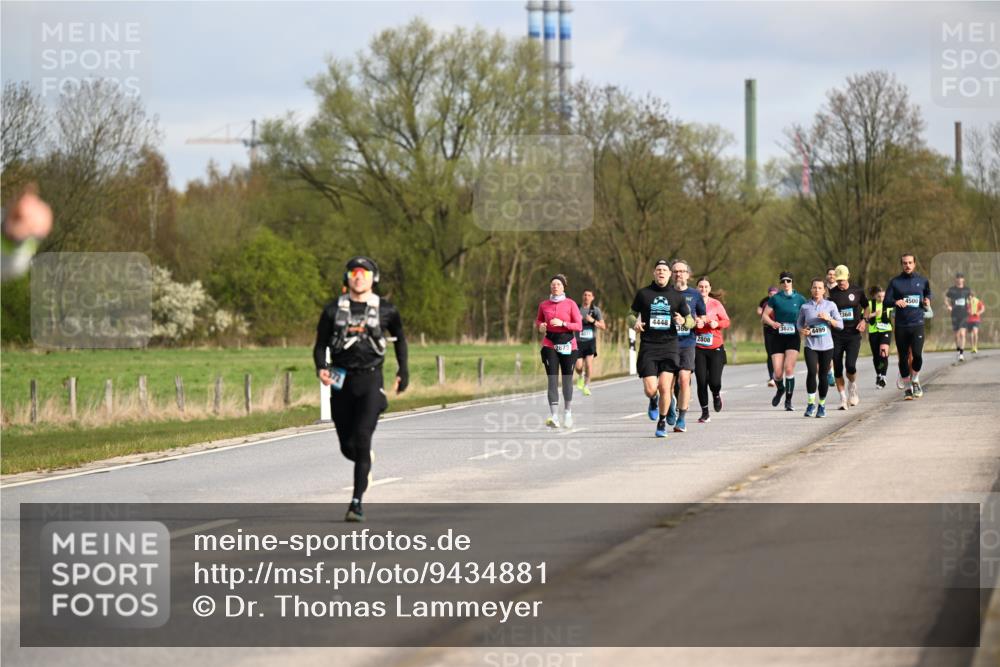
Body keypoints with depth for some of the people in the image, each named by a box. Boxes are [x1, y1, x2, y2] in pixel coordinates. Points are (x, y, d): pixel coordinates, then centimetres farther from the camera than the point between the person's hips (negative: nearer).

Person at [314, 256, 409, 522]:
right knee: (347, 446, 6)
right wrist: (321, 368, -14)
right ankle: (365, 462, 43)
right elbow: (320, 344, 5)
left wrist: (403, 370, 19)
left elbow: (399, 337, 20)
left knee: (362, 439, -17)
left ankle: (357, 502, -15)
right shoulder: (333, 310, 5)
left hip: (370, 380, -2)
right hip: (341, 381, 2)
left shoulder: (385, 310, 3)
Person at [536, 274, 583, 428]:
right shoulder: (544, 305, 6)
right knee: (552, 379, -12)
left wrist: (562, 323, -19)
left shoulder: (570, 304, -2)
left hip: (568, 345, -1)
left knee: (567, 379, 7)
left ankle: (567, 413, 26)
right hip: (550, 345, 1)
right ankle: (553, 416, -19)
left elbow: (579, 326, -5)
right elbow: (538, 320, 22)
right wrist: (540, 326, -2)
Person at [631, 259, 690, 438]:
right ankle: (653, 401, 30)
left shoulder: (677, 296, 6)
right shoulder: (643, 294, 5)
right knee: (650, 389, -8)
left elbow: (689, 319, 13)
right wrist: (636, 323, -5)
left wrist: (682, 320, -9)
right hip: (648, 346, 0)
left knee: (665, 387, -10)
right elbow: (634, 313, 17)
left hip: (669, 345, 0)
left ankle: (662, 422, 10)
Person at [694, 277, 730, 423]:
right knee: (701, 382, -3)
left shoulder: (716, 304, 1)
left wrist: (717, 323, -14)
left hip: (715, 348, 0)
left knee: (714, 382, -8)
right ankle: (705, 413, 11)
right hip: (698, 349, 0)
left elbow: (726, 321, 5)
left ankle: (717, 395, 29)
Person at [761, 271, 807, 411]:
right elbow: (764, 316, 5)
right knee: (778, 372, -4)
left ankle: (788, 401, -3)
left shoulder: (799, 299, 4)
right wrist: (772, 323, -15)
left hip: (793, 337, -1)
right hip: (778, 337, 1)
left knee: (789, 368, -15)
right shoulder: (775, 299, 4)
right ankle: (780, 389, 31)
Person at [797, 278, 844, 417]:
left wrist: (828, 318, -15)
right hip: (811, 345, 0)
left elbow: (840, 325, 1)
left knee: (823, 375, 4)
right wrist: (802, 330, -5)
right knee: (812, 372, -19)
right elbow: (799, 322, 16)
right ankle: (811, 403, -8)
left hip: (826, 346, 0)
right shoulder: (805, 306, 3)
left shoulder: (830, 305, 1)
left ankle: (822, 405, 22)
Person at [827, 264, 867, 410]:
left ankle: (852, 387, 17)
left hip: (853, 334, -1)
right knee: (837, 369, -2)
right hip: (836, 335, 1)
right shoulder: (831, 293, 1)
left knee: (850, 365, -15)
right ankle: (843, 399, 10)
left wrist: (864, 320, 0)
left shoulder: (857, 291, 3)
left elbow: (867, 307, 16)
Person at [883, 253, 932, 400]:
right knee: (903, 357, 3)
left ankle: (915, 380, 11)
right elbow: (886, 301, 0)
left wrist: (927, 303, 4)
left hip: (917, 324, 0)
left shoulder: (922, 281, 9)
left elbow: (928, 294, 26)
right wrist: (896, 302, -21)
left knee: (917, 354, -15)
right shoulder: (895, 282, 5)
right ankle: (907, 388, 15)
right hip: (901, 325, 0)